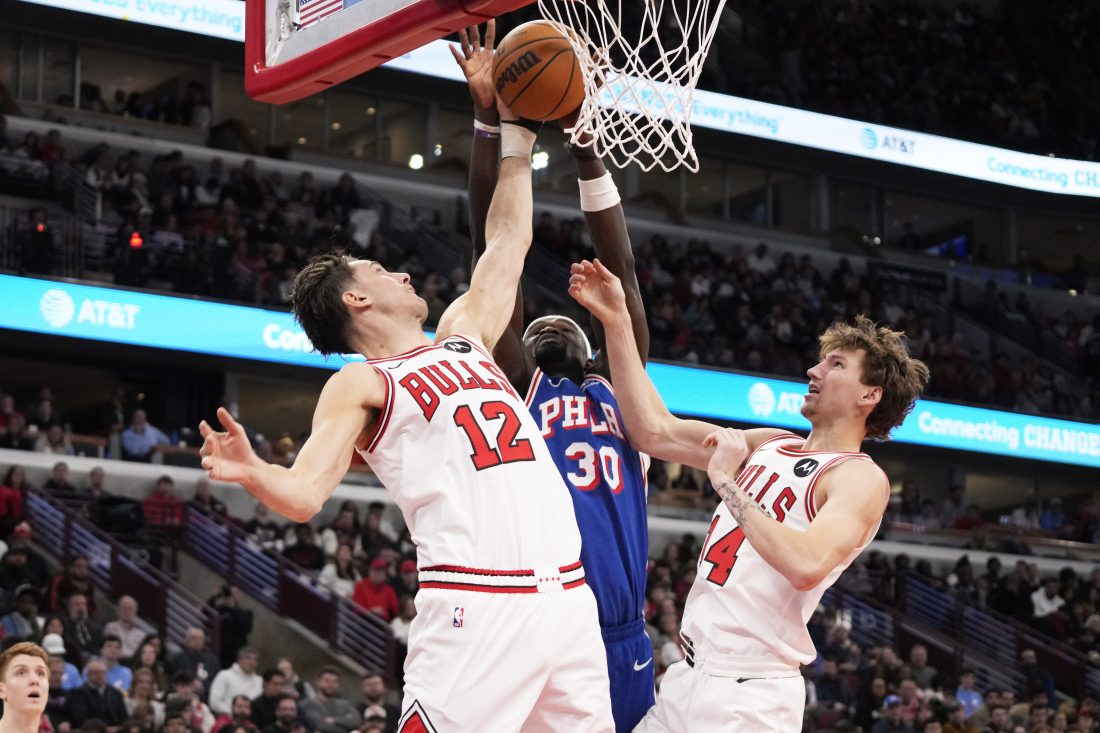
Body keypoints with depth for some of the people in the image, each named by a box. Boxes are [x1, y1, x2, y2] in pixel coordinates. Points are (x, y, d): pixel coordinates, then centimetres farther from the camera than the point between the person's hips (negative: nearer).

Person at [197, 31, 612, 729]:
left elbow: (509, 240, 33)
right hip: (477, 605, -7)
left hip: (566, 592, 7)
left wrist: (515, 131, 32)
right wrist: (252, 473, -28)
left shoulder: (462, 338, 25)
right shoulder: (359, 386, 6)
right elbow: (305, 493, -7)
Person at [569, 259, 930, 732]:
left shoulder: (861, 478, -9)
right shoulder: (770, 446, 13)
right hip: (686, 677, 7)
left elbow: (807, 565, -27)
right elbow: (653, 432, 13)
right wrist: (616, 322, 9)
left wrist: (726, 482, -18)